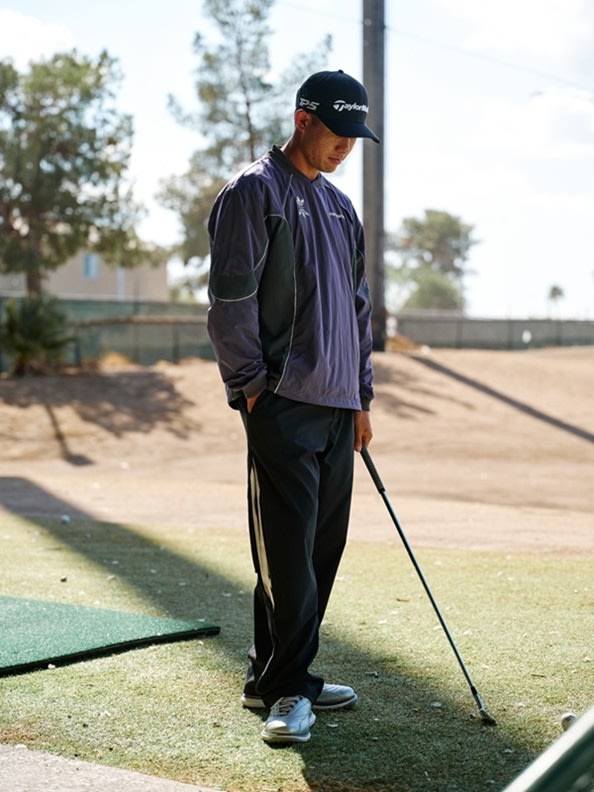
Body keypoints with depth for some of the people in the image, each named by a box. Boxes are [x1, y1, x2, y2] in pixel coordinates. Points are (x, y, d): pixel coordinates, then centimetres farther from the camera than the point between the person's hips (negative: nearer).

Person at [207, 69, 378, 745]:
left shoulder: (340, 207, 20)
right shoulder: (253, 193, -4)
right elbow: (229, 301, -10)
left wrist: (361, 396, 19)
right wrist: (252, 385, -11)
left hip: (335, 407, 8)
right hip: (282, 403, -8)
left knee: (322, 545, 8)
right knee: (287, 545, -9)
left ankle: (280, 676, 17)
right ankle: (283, 686, -2)